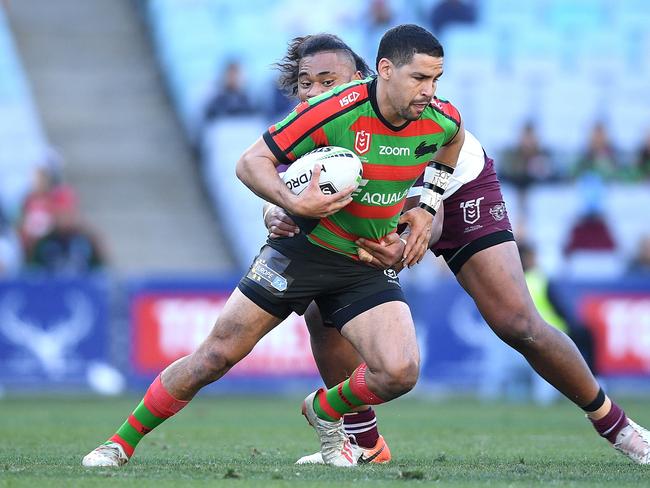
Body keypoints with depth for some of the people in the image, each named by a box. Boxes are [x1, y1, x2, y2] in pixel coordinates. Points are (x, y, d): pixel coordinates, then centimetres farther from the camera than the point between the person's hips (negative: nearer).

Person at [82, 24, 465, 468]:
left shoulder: (438, 121, -11)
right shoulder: (335, 110, -24)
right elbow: (251, 162, -18)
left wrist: (428, 205, 8)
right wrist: (296, 204, -34)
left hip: (369, 265, 3)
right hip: (304, 245, -3)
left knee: (400, 372, -18)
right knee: (217, 355, -4)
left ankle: (325, 413, 15)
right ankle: (122, 443, 12)